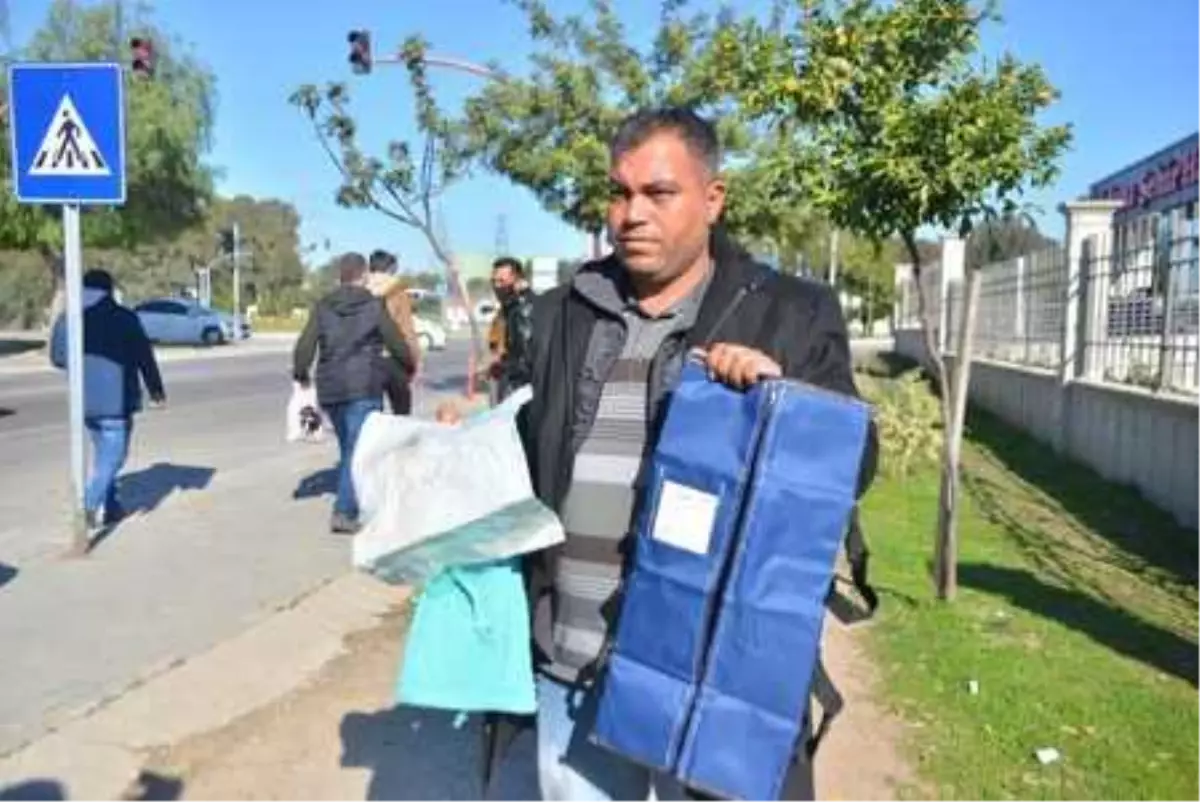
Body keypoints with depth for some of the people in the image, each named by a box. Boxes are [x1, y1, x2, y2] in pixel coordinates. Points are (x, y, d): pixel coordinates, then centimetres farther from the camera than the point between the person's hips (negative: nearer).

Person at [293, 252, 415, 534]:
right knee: (359, 450, -5)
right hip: (364, 388, -5)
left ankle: (348, 505, 24)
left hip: (330, 388, 5)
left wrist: (301, 374, 19)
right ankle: (344, 512, -13)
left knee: (348, 448, 18)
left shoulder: (322, 307, 7)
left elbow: (305, 345, 2)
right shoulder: (374, 306, -2)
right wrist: (411, 365, 21)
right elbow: (397, 344, 2)